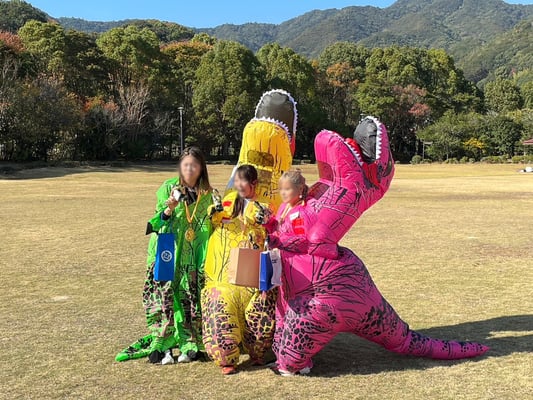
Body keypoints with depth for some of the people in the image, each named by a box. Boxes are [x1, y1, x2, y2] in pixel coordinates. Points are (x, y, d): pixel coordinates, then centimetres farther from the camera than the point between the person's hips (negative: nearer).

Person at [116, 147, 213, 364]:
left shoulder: (208, 195, 5)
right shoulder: (168, 188, 1)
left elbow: (211, 227, 12)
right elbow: (158, 223, 3)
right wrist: (168, 211, -19)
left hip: (193, 258, 1)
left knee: (191, 297, 1)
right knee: (165, 296, -5)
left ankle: (190, 345, 12)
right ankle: (162, 345, 3)